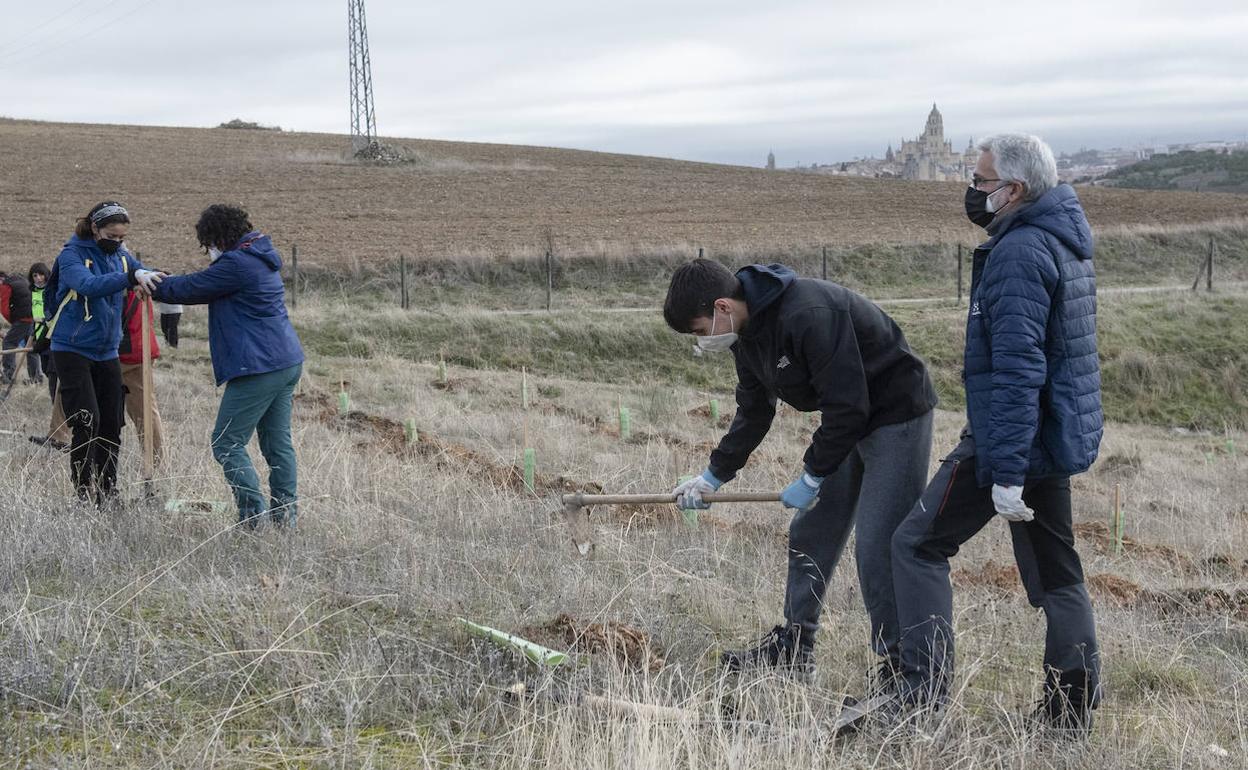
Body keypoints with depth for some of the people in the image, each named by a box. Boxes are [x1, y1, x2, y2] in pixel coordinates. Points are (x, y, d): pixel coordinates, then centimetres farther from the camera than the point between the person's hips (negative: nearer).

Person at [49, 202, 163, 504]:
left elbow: (146, 274, 1)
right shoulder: (72, 255, -13)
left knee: (111, 425, 6)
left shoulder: (121, 255, 6)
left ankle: (107, 495, 15)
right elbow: (89, 285, -32)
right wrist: (132, 277, -46)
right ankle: (85, 495, -6)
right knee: (88, 422, -13)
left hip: (107, 352, 6)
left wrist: (150, 276, -23)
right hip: (73, 351, -6)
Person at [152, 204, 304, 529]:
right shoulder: (261, 259, 18)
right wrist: (161, 284, 20)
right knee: (278, 443, 13)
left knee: (227, 443, -3)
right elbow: (203, 288, 24)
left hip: (259, 368, -10)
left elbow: (190, 288, -7)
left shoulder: (236, 264, -13)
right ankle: (285, 514, 14)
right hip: (287, 363, 10)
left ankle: (253, 516, -7)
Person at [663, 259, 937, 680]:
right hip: (847, 421, 10)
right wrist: (713, 476, 10)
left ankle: (900, 668, -4)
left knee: (878, 550, -13)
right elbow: (753, 413, 13)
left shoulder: (809, 315, -31)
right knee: (809, 535, 13)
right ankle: (793, 648, 25)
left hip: (896, 415, -10)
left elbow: (848, 406, -28)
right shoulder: (748, 332, 0)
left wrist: (812, 476, -19)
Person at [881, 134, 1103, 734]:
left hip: (1008, 439, -10)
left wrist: (1006, 474, -26)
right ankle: (1072, 711, 22)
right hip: (1058, 439, 10)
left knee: (918, 546, -1)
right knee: (1055, 573, 15)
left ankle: (923, 693, -3)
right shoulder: (1063, 241, 13)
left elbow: (1017, 370, -25)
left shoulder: (1018, 252, -18)